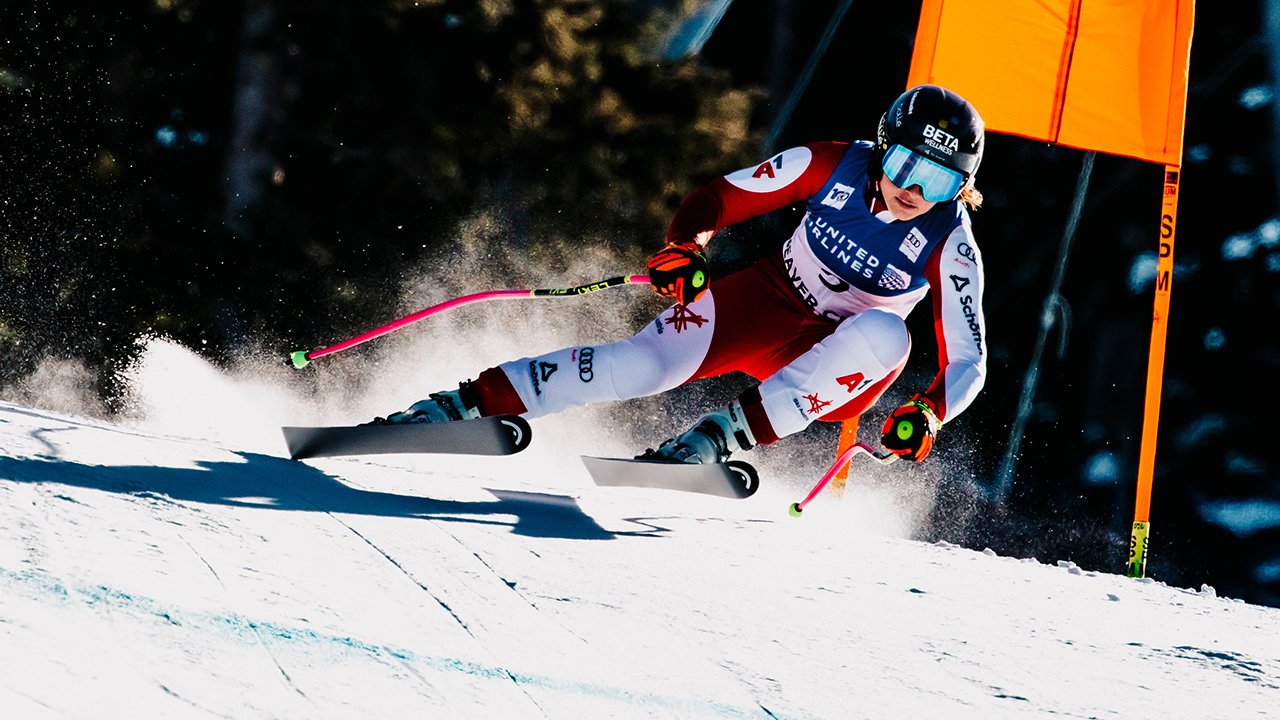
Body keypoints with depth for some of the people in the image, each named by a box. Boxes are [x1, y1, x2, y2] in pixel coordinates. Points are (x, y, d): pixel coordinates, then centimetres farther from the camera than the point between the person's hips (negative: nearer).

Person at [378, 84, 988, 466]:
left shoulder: (950, 245, -20)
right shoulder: (833, 166, -17)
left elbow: (967, 362, -20)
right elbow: (718, 199, -9)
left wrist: (927, 416, -41)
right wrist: (685, 247, -31)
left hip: (834, 372, -1)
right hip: (763, 304, 1)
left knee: (885, 333, -35)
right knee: (644, 365, -23)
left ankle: (720, 437, -36)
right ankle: (467, 404, -16)